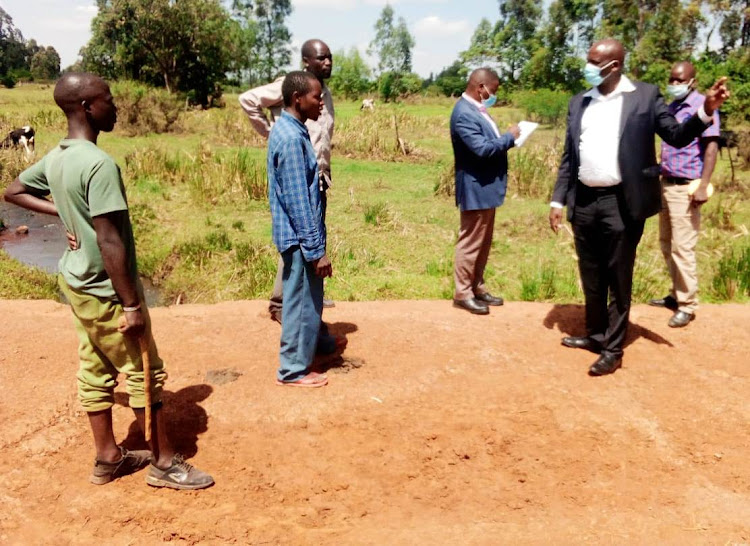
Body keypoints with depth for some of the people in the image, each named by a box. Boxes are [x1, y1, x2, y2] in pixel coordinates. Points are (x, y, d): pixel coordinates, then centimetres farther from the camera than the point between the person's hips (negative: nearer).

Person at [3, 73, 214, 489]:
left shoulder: (55, 158, 4)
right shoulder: (99, 163, -24)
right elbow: (109, 242, -26)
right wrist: (131, 304, -21)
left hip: (76, 283, 9)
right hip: (105, 290, -9)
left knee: (95, 372, 16)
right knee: (144, 374, 3)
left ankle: (107, 458, 29)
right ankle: (165, 464, 15)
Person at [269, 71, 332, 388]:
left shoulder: (287, 130, 10)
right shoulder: (292, 138, -21)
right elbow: (298, 200, -24)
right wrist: (316, 250, -21)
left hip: (296, 234, 10)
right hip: (300, 237, -10)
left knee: (303, 301, 20)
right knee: (304, 303, 2)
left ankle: (298, 359, 35)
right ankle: (293, 370, 16)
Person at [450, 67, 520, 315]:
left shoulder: (476, 109, 13)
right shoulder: (464, 114, -20)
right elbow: (482, 148, -27)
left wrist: (507, 139, 3)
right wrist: (510, 137, -14)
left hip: (487, 188, 10)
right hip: (476, 190, -10)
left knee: (483, 243, 16)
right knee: (471, 243, 0)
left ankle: (477, 287, 27)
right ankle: (462, 293, 11)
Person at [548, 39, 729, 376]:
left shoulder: (645, 96, 0)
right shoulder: (579, 103, 11)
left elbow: (676, 136, -3)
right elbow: (569, 157, 12)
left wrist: (706, 111, -20)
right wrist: (558, 200, 7)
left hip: (621, 203, -4)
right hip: (583, 202, 4)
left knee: (618, 279, 4)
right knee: (591, 278, 15)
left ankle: (613, 349, 15)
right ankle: (595, 335, 32)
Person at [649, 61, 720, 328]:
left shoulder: (702, 105, -9)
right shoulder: (671, 107, 13)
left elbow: (711, 147, -14)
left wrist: (703, 186, -21)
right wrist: (659, 178, 15)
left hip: (685, 188, -8)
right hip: (666, 184, 8)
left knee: (682, 247, -5)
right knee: (667, 244, 12)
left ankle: (687, 305, 4)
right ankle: (676, 294, 24)